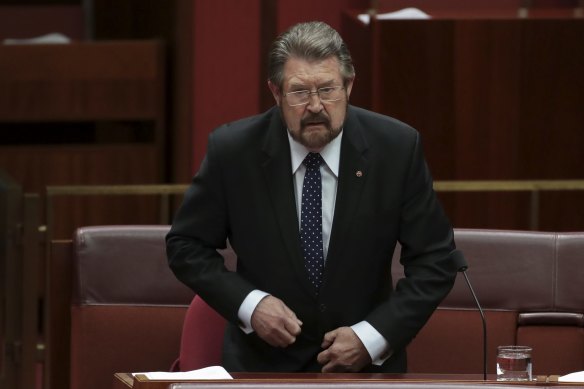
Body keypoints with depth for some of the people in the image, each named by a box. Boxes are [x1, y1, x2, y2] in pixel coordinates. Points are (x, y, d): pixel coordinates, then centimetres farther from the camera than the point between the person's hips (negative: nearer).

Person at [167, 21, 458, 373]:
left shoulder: (396, 148, -8)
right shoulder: (233, 149, -8)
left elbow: (435, 261, -2)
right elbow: (186, 246, 3)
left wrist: (373, 337, -12)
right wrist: (248, 304, -12)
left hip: (366, 361, 0)